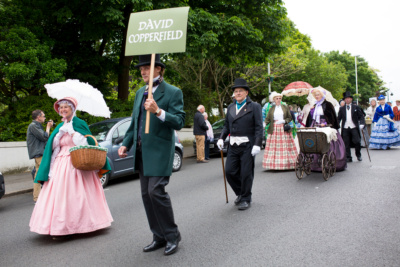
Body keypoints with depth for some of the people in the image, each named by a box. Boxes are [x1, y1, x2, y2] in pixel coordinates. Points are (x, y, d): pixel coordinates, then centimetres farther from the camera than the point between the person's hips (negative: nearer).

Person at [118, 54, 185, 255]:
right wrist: (126, 143, 13)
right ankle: (159, 237, 21)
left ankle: (172, 235, 7)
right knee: (146, 195, 9)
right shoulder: (140, 92, 16)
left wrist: (158, 111, -26)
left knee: (156, 191, -13)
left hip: (159, 151, -8)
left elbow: (179, 122, -14)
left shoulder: (172, 93, -6)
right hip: (141, 151, 8)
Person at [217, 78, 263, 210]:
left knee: (246, 173, -1)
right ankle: (240, 193, 27)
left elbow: (259, 127, -6)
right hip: (233, 145, 5)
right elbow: (226, 125, 18)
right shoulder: (230, 107, 15)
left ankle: (246, 199, 17)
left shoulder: (254, 107, 0)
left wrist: (257, 144, -15)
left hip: (247, 145, -5)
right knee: (229, 171, 5)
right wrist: (221, 138, 3)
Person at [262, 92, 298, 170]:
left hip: (284, 129, 0)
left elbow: (290, 118, 8)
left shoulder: (285, 107, 9)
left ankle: (286, 163, 2)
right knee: (274, 146, -4)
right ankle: (274, 164, -1)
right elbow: (267, 119, 5)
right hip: (274, 130, 0)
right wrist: (264, 124, -15)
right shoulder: (271, 108, 10)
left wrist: (284, 121, -9)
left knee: (285, 146, -3)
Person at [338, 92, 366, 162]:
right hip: (345, 128, 2)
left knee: (357, 142, -7)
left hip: (354, 128, -2)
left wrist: (362, 124, -13)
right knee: (346, 144, 2)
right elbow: (339, 118, 12)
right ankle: (348, 158, 10)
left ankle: (358, 155, 16)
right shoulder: (342, 108, 12)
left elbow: (361, 116, 3)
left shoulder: (356, 107, 7)